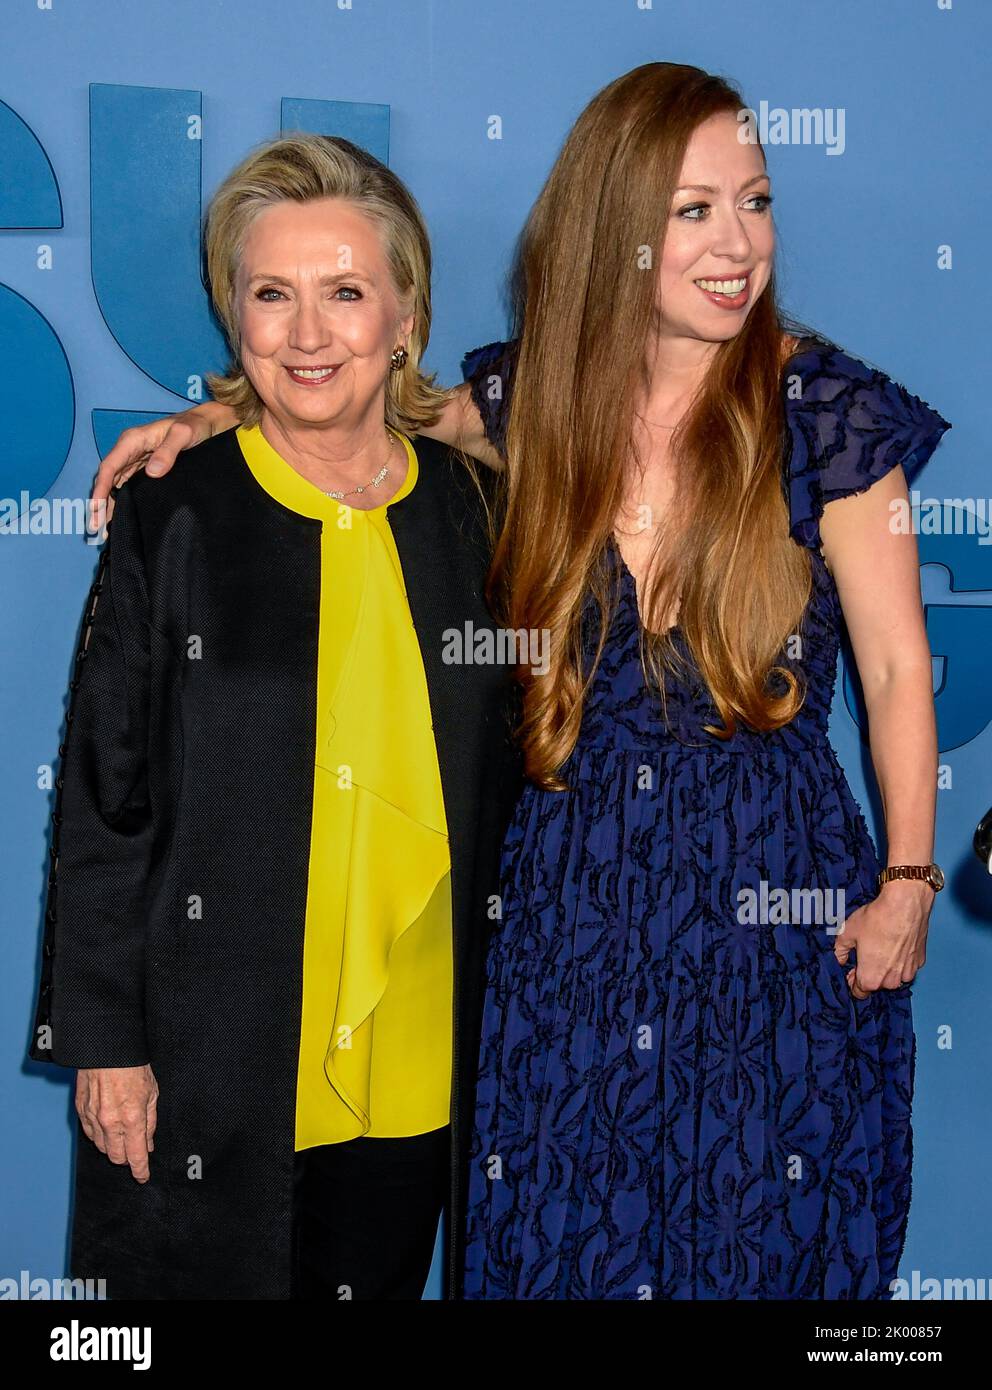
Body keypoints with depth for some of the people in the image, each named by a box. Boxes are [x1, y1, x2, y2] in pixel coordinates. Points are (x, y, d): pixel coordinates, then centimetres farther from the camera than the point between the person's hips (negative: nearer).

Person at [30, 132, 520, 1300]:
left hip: (419, 1064, 3)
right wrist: (102, 1039, -5)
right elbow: (101, 797, -4)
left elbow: (501, 786, 10)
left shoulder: (469, 511, 2)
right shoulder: (173, 514, -6)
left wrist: (503, 1020, 10)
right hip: (210, 1066, -2)